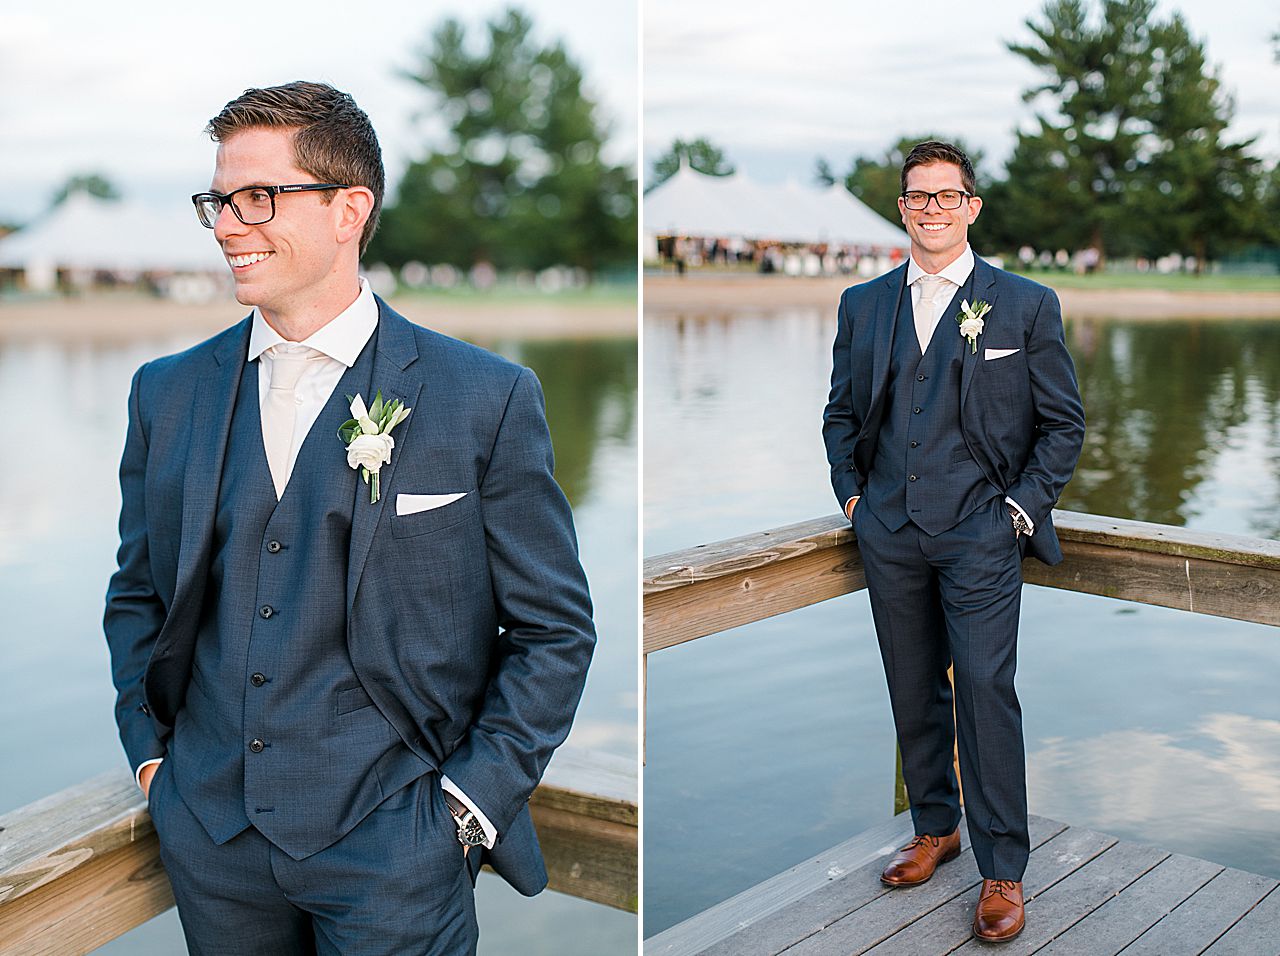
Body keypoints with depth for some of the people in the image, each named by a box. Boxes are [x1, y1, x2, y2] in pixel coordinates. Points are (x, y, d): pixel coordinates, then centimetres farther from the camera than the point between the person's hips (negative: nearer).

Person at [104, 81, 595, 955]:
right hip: (211, 836, 4)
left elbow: (554, 630, -4)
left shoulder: (486, 400, -9)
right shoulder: (167, 393, 4)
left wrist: (469, 803, -8)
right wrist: (150, 751, 7)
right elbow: (137, 593, 15)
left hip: (391, 848, -3)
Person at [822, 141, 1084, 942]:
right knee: (914, 691, 12)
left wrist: (1023, 508, -5)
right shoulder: (863, 304, 10)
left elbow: (1064, 421, 3)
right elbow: (842, 412, 18)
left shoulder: (1026, 305, 1)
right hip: (890, 534, 4)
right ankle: (935, 828, 30)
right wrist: (851, 494, 8)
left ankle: (1003, 872, 5)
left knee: (986, 693, -7)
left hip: (981, 533, -4)